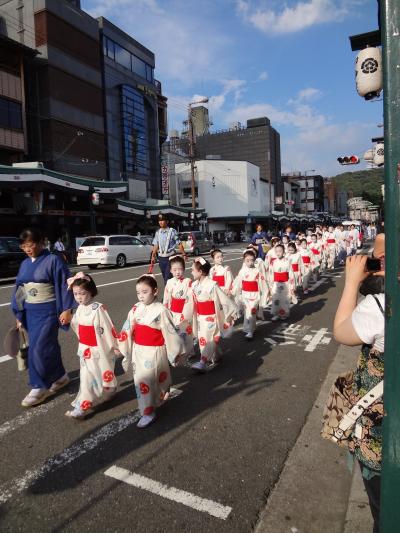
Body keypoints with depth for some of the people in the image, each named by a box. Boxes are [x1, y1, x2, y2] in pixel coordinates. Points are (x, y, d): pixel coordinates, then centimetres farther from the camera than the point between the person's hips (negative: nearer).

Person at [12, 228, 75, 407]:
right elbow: (19, 290, 15)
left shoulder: (53, 260, -10)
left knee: (39, 349, -6)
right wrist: (19, 315, 15)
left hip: (48, 311, -6)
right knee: (48, 346, 13)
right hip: (30, 312, 6)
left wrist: (66, 310, -15)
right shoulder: (25, 264, 10)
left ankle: (39, 387, 8)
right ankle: (60, 377, 29)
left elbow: (64, 286, -11)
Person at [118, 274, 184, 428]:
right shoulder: (136, 309, -1)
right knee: (140, 381, 14)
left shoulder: (161, 311, -17)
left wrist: (176, 352, -5)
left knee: (144, 381, -2)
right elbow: (128, 329, 5)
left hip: (154, 352, -5)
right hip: (138, 351, 6)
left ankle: (148, 411, 19)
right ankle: (147, 411, 36)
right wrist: (123, 347, 8)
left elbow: (170, 333, -11)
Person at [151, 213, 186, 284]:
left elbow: (179, 244, -6)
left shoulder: (172, 231, -7)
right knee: (165, 277, 12)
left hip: (170, 257, -5)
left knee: (168, 277, -11)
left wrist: (183, 254, -8)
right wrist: (153, 256, 8)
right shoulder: (157, 232, 8)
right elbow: (156, 245, 13)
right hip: (161, 258, 5)